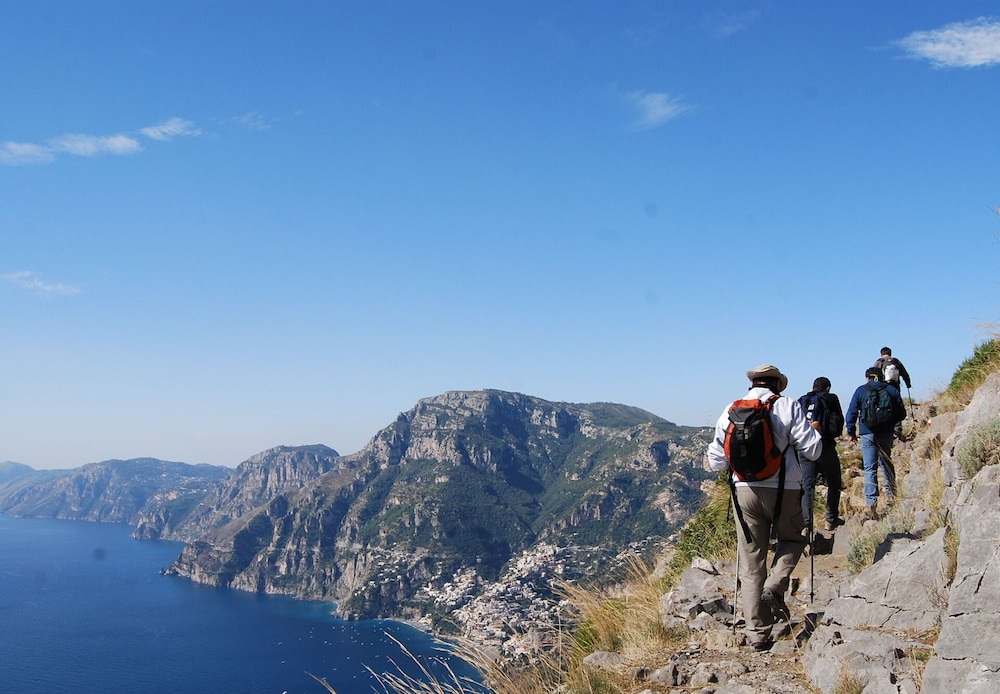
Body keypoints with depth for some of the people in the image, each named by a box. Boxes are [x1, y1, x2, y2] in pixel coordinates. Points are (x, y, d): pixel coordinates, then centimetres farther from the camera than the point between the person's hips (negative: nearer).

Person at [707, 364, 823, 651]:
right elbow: (812, 450, -5)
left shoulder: (731, 411, 5)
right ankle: (774, 588, 1)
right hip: (783, 490, -2)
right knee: (791, 539, 25)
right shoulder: (788, 406, -3)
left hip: (744, 490, 2)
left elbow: (716, 461, 6)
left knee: (751, 565, 9)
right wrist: (814, 431, 16)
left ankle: (757, 635, 10)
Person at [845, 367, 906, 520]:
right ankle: (890, 494, 24)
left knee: (870, 468, -4)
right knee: (886, 463, 22)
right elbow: (901, 414, 10)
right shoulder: (892, 390, 8)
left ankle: (870, 504, -11)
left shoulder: (861, 390, 2)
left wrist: (851, 432, 8)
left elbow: (851, 413, -2)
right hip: (886, 433, 2)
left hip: (868, 434, -2)